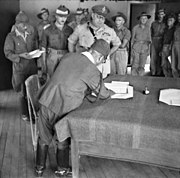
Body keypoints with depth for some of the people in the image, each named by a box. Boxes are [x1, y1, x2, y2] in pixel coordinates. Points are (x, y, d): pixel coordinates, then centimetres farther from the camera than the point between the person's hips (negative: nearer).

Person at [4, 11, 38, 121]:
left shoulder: (32, 35, 7)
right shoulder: (11, 36, -5)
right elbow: (8, 53, -8)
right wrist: (21, 55, -21)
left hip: (32, 66, 3)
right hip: (19, 68, -3)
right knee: (23, 92, 6)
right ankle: (24, 114, 22)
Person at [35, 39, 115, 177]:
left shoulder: (68, 56, 4)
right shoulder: (93, 71, -13)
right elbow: (103, 94, 3)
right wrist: (113, 93, 25)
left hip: (46, 102, 5)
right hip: (62, 109, -5)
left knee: (44, 137, 23)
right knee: (63, 140, 20)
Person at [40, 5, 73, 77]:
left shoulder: (69, 30, 6)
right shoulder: (48, 30, 1)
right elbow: (43, 47, 4)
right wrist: (44, 63, 2)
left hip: (65, 56, 1)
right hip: (51, 56, -1)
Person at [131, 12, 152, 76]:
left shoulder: (148, 28, 8)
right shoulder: (135, 28, 0)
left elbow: (149, 39, 13)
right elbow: (132, 39, 5)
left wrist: (148, 49, 8)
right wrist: (131, 49, 1)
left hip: (144, 48, 2)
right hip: (136, 47, -2)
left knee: (142, 66, 1)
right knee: (135, 65, -7)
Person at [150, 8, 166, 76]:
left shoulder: (165, 24, 6)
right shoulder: (153, 23, 13)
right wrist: (152, 39, 6)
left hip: (161, 43, -1)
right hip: (153, 42, 1)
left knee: (159, 58, 0)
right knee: (153, 58, -5)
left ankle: (159, 73, 7)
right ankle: (153, 73, 1)